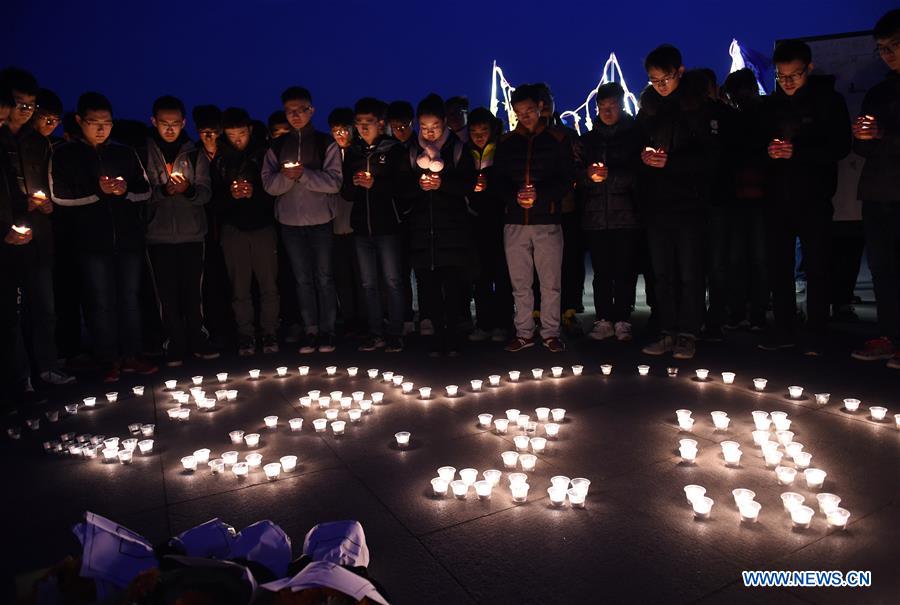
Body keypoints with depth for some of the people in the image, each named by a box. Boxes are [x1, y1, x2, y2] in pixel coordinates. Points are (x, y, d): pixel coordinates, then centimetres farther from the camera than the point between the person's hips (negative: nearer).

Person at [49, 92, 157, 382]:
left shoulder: (125, 153, 11)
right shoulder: (64, 155, 4)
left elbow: (146, 191, 11)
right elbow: (59, 196, -2)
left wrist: (126, 190, -10)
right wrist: (97, 191, -13)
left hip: (129, 238, 2)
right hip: (93, 241, -2)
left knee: (130, 298, 7)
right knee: (101, 302, 1)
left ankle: (131, 355, 16)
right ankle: (110, 360, 11)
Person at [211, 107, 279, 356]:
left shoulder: (263, 152, 3)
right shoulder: (219, 157, 7)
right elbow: (213, 193, 6)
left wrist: (255, 193, -17)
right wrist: (230, 194, -14)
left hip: (262, 225, -1)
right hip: (233, 227, 1)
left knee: (269, 284, -1)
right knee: (239, 287, 3)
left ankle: (269, 333, 11)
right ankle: (245, 336, 13)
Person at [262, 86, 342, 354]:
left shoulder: (326, 144, 1)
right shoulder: (277, 147, 10)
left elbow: (334, 181, -10)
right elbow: (269, 185, 1)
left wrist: (303, 174, -21)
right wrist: (286, 176, -19)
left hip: (321, 221, -3)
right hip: (290, 222, 3)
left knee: (323, 277, 2)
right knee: (302, 279, 7)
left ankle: (327, 330, 10)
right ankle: (310, 330, 14)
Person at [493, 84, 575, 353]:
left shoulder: (558, 139, 6)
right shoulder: (506, 142, 13)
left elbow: (567, 179, 2)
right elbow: (498, 180, 10)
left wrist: (540, 194, -15)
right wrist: (515, 197, -11)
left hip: (548, 221, -2)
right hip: (515, 222, 2)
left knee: (550, 283, 0)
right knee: (520, 283, 6)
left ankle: (550, 333, 11)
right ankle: (524, 333, 16)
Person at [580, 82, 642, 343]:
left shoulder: (634, 136, 8)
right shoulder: (588, 140, 17)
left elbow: (640, 173, -2)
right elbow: (577, 177, 12)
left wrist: (611, 175, -16)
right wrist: (588, 174, -10)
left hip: (625, 214, -2)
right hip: (596, 215, 2)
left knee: (625, 270, -3)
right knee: (601, 271, 2)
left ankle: (622, 321, 4)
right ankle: (604, 321, 7)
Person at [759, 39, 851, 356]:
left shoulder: (828, 100, 1)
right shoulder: (772, 104, 13)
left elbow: (841, 146, -6)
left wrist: (797, 152, -19)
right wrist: (768, 152, -8)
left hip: (813, 198, -4)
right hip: (779, 196, 4)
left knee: (816, 267, -2)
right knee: (778, 265, 4)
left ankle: (815, 336, 5)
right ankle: (784, 331, 13)